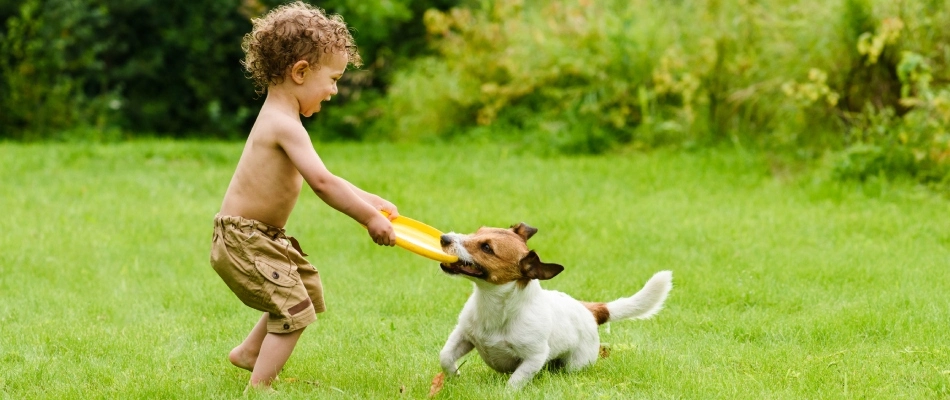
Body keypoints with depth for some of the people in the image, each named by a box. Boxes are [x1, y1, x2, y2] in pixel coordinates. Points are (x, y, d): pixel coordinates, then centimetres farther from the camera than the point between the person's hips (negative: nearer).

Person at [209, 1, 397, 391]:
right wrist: (369, 217, -24)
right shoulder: (285, 125, -23)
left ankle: (248, 352, 39)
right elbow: (322, 183, -30)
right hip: (243, 240, -11)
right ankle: (258, 387, -3)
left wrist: (369, 200, 11)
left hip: (263, 237, 11)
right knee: (294, 309, -9)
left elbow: (321, 180, 16)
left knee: (306, 286, 26)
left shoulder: (277, 119, 10)